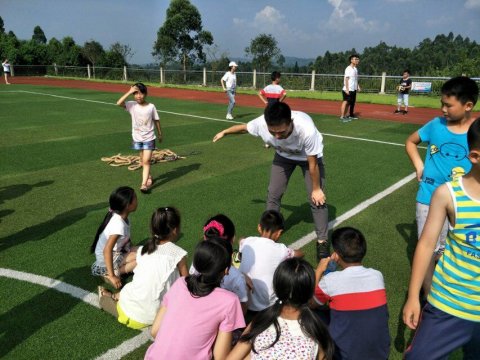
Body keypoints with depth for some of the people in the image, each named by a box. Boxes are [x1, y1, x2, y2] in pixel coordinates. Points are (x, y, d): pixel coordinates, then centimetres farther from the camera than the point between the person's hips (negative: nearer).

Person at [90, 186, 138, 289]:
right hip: (107, 258, -9)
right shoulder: (119, 224, -31)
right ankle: (108, 274, -10)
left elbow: (126, 238, 9)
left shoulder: (119, 215, -6)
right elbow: (107, 251, -33)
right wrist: (112, 276, -30)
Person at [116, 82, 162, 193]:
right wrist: (129, 92, -23)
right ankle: (149, 177, 36)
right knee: (143, 161, 17)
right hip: (137, 138, 3)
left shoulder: (151, 107, -9)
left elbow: (156, 121, 1)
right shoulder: (132, 105, -6)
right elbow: (119, 103, -23)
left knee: (146, 161, -11)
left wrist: (160, 134, 9)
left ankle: (144, 184, -14)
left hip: (149, 138, -3)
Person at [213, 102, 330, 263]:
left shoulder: (307, 130, -45)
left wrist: (316, 189, -14)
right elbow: (243, 127, -10)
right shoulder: (261, 124, -36)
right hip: (284, 156, 3)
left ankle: (322, 241, 11)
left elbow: (313, 164, -28)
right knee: (273, 194, 5)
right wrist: (224, 132, 9)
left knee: (316, 199, -7)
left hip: (309, 157, -3)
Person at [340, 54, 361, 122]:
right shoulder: (348, 69, -11)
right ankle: (342, 116, -7)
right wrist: (347, 89, -22)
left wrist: (358, 86, 12)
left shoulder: (355, 69, 15)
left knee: (352, 102, 13)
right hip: (348, 89, -9)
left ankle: (351, 115, 23)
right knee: (346, 102, -8)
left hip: (354, 89, 9)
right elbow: (346, 79, -16)